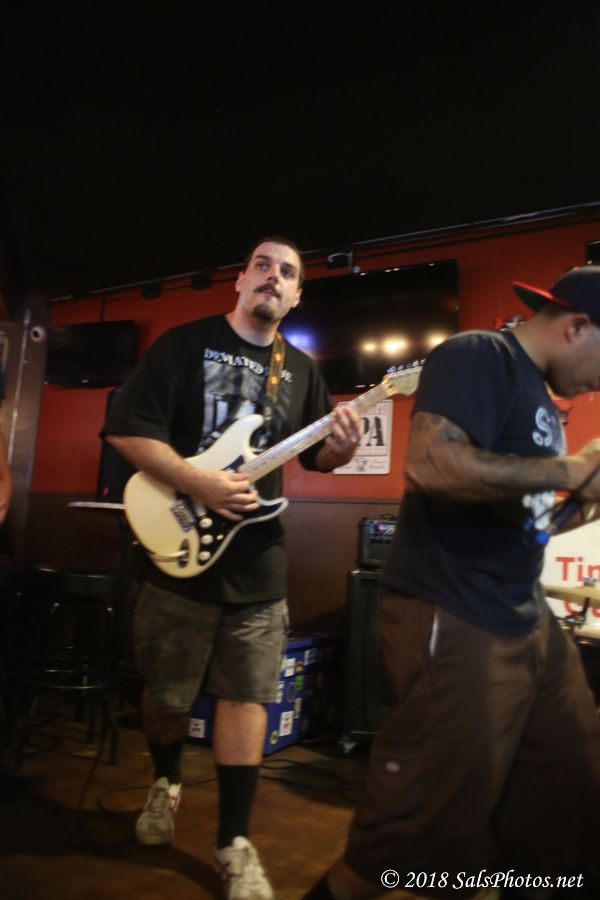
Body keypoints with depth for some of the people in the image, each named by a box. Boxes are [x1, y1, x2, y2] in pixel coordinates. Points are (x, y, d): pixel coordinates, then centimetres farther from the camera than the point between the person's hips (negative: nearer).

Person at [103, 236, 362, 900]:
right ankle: (166, 783, 42)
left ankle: (233, 844, 20)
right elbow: (126, 428, -11)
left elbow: (315, 457, 13)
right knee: (166, 693, 12)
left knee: (246, 699, 6)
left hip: (259, 560, 3)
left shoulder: (301, 369, 9)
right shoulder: (185, 344, -3)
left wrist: (343, 446, -11)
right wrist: (197, 483, -23)